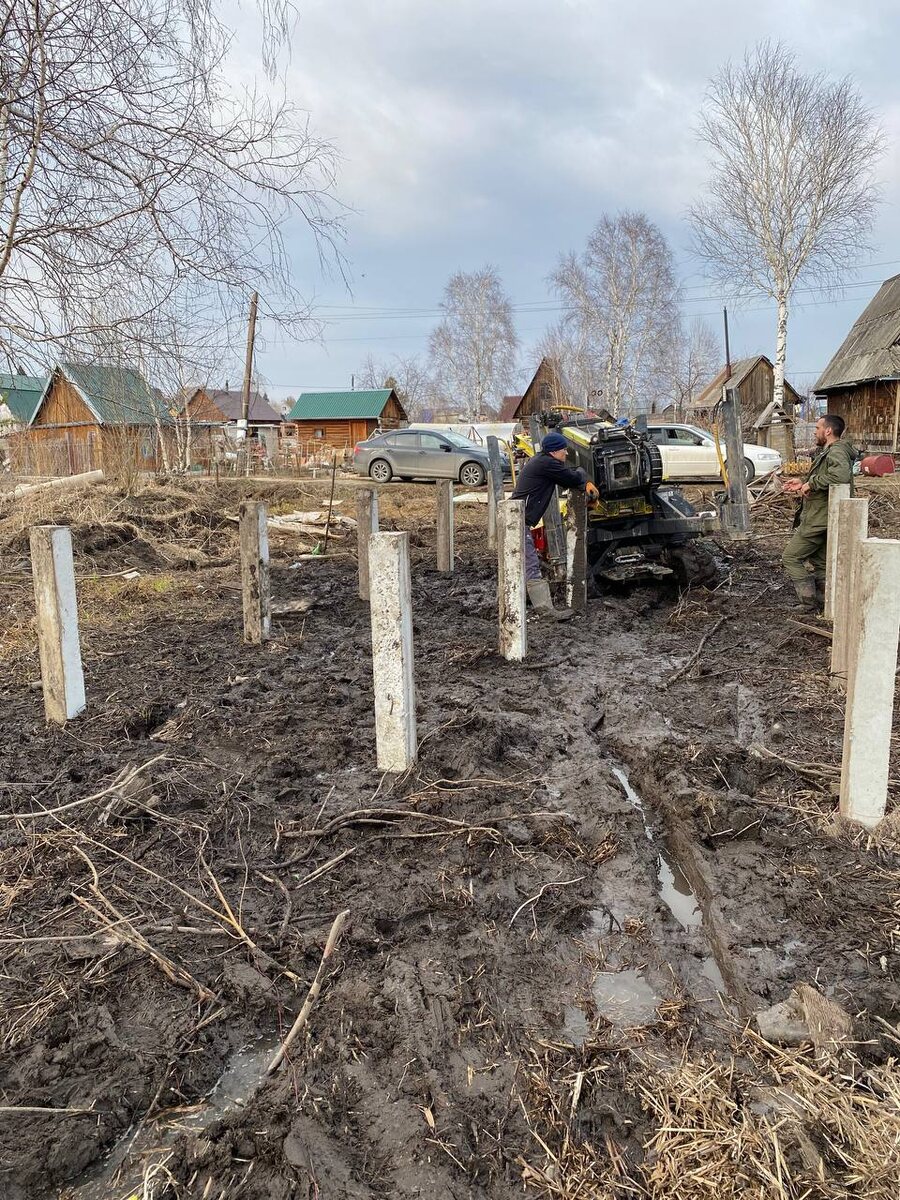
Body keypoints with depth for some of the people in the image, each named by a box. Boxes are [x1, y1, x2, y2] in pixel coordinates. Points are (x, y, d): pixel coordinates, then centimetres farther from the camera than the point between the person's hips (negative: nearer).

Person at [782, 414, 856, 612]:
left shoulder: (836, 452, -17)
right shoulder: (828, 452, 18)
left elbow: (841, 475, -39)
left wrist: (812, 483, -29)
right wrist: (803, 485, 14)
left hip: (819, 520, -11)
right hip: (821, 519, 11)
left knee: (791, 557, -4)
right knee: (820, 563, 16)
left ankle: (809, 602, -4)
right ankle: (823, 602, 20)